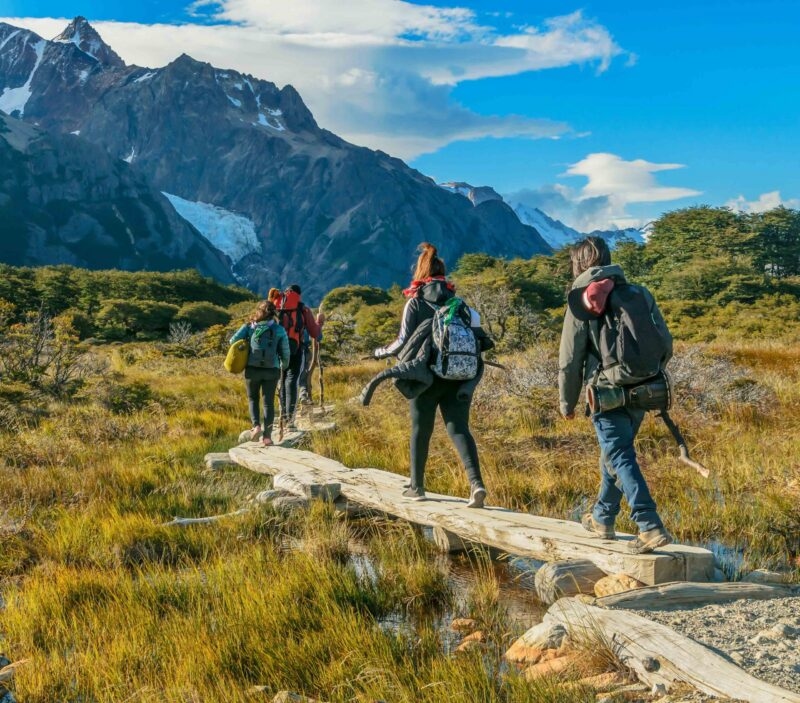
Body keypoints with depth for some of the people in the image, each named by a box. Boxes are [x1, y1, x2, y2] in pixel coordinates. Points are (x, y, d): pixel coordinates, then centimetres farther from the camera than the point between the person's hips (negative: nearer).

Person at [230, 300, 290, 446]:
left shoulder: (249, 327, 0)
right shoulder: (279, 330, -1)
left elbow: (233, 340, -8)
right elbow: (285, 352, -1)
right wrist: (283, 366, 18)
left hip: (252, 369, 1)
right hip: (271, 370, 0)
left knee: (253, 399, 20)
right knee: (268, 403, 8)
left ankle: (256, 426, 0)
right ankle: (267, 436, 2)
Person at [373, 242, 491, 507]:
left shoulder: (416, 303, -5)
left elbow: (403, 342, -8)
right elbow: (476, 336, 5)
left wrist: (381, 352, 9)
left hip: (427, 377, -3)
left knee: (421, 431, 11)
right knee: (459, 429, 2)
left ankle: (416, 487, 22)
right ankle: (476, 483, -16)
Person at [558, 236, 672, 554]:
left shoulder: (581, 303, -5)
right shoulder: (639, 294, 8)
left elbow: (570, 359, -3)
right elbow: (665, 344, 10)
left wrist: (567, 403, 8)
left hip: (607, 394, -6)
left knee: (622, 459, -5)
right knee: (614, 455, 20)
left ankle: (651, 527, -17)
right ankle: (602, 519, 33)